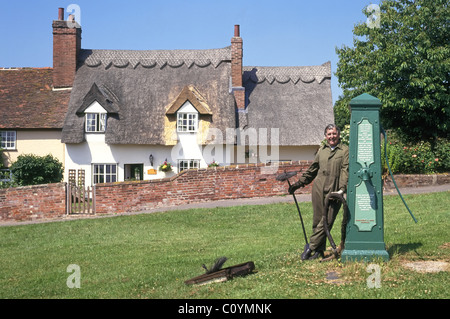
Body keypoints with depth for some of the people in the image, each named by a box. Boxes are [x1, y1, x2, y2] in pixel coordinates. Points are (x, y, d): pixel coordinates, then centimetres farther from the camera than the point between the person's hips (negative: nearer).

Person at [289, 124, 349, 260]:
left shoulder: (345, 150, 3)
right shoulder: (321, 150, 18)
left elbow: (345, 171, -6)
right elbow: (312, 169, 26)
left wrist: (342, 188, -19)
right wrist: (299, 183, 23)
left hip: (333, 192, -4)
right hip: (318, 189, 4)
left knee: (326, 222, -8)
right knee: (317, 221, 3)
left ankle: (311, 247, 0)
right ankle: (319, 251, 12)